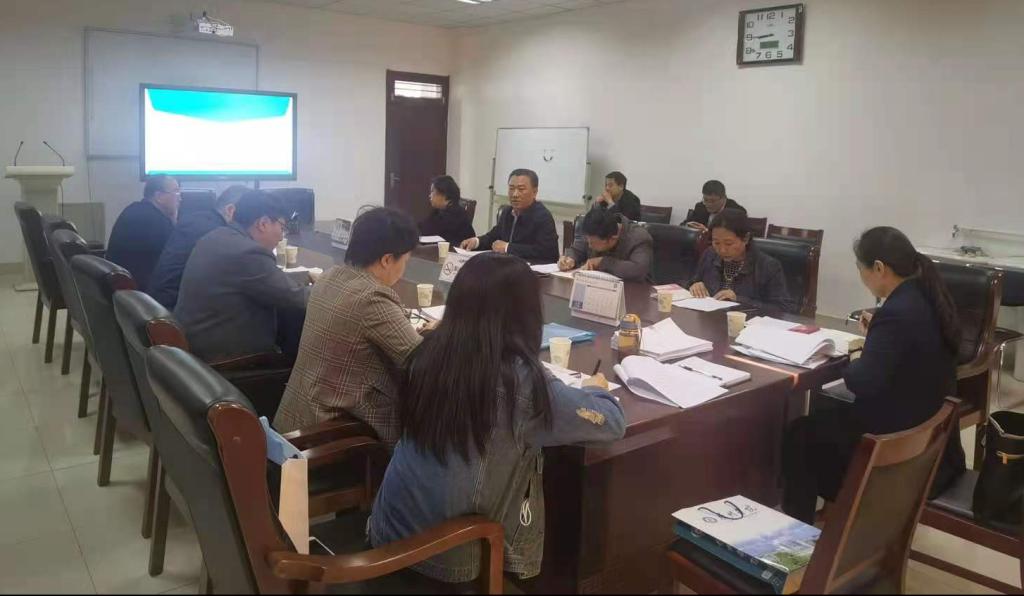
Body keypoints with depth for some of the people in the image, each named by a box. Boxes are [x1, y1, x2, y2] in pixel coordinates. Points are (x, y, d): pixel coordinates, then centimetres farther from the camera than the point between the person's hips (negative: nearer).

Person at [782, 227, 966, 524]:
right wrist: (876, 330, 9)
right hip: (929, 421, 9)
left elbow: (864, 382, -28)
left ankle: (796, 528, 22)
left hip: (897, 434, -9)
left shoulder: (897, 312, -29)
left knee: (800, 434, 8)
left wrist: (849, 364, -9)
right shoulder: (929, 298, 1)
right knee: (824, 414, 26)